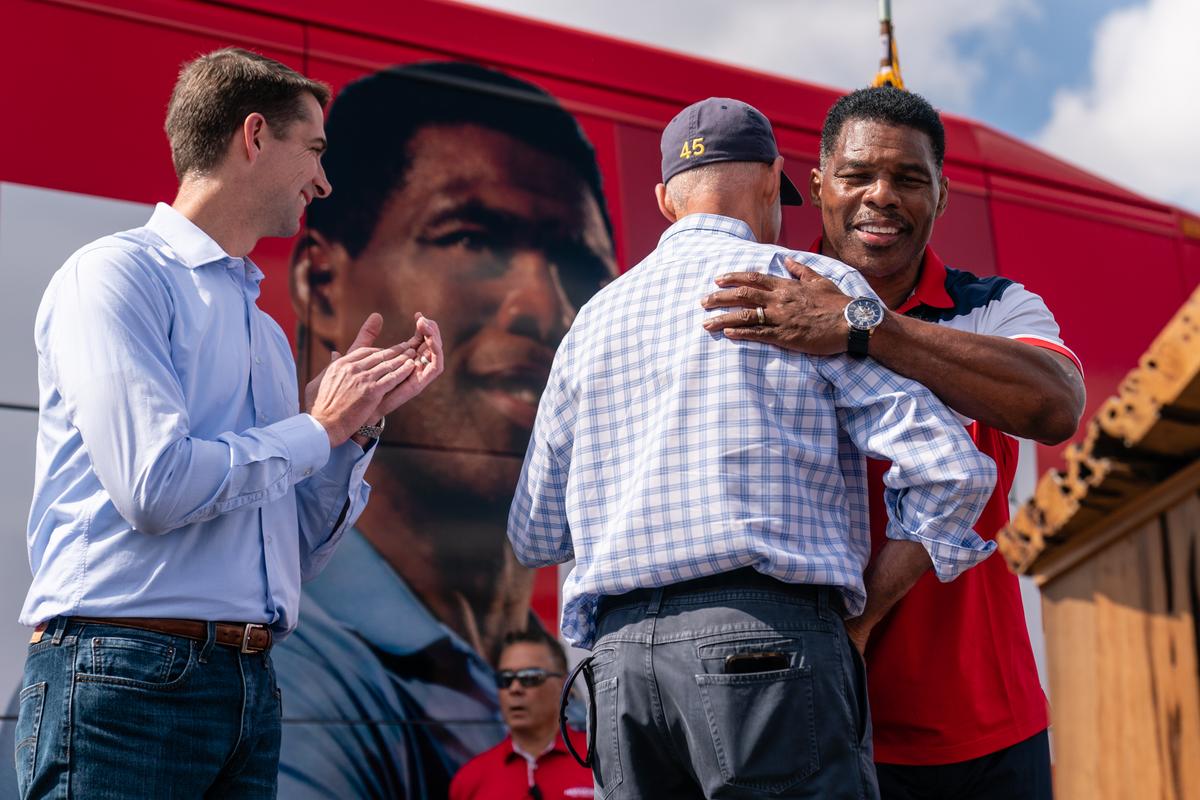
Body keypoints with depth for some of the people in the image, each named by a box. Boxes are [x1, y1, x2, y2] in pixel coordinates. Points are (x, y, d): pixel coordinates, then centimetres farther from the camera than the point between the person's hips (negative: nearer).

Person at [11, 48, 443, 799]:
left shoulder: (265, 330, 19)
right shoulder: (117, 273, -4)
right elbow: (154, 485, -18)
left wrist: (362, 422, 7)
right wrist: (318, 428, -4)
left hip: (250, 682, 7)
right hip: (125, 674, -7)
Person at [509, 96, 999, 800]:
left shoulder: (594, 321, 19)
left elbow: (536, 536, 24)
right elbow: (951, 468, -4)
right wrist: (870, 612, 6)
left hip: (619, 660, 5)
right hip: (769, 637, -5)